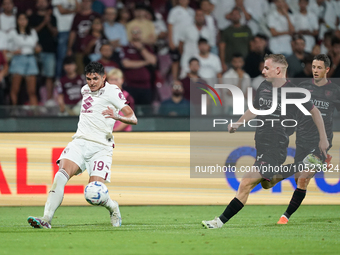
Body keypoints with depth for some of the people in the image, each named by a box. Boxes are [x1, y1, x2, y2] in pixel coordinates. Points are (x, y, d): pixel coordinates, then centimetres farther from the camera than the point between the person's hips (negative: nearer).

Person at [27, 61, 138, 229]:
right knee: (61, 174, -23)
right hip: (79, 142, 5)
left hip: (100, 147, -5)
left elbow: (133, 119, -11)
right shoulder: (85, 90, 16)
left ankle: (113, 209, 21)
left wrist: (117, 116, -29)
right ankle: (46, 219, -33)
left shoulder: (112, 92, -3)